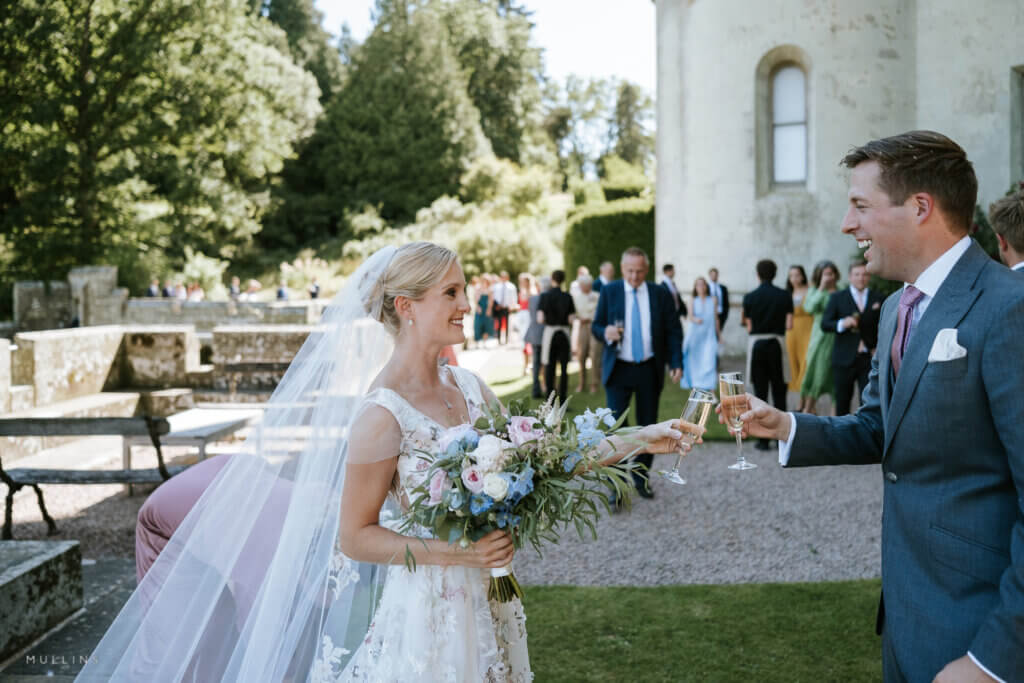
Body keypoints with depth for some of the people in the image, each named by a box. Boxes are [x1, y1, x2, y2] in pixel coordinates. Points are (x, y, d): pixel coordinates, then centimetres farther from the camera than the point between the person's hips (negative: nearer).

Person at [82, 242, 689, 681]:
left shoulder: (469, 388, 2)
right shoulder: (382, 417, -19)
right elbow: (353, 538, -13)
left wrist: (635, 442, 4)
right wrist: (448, 553, -21)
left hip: (487, 606, 7)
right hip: (423, 614, -7)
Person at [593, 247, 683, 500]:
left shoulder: (660, 295, 2)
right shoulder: (609, 292, 1)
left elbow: (673, 331, 6)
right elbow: (596, 325, 4)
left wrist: (676, 363, -5)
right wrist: (606, 333, -20)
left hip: (649, 370, 2)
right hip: (618, 369, -2)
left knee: (648, 426, 9)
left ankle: (641, 477, 23)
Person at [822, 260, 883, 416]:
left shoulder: (877, 298, 10)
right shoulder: (837, 297, 5)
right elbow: (825, 324, -1)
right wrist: (842, 324, -20)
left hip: (868, 358, 0)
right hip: (844, 359, 0)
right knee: (842, 402, 5)